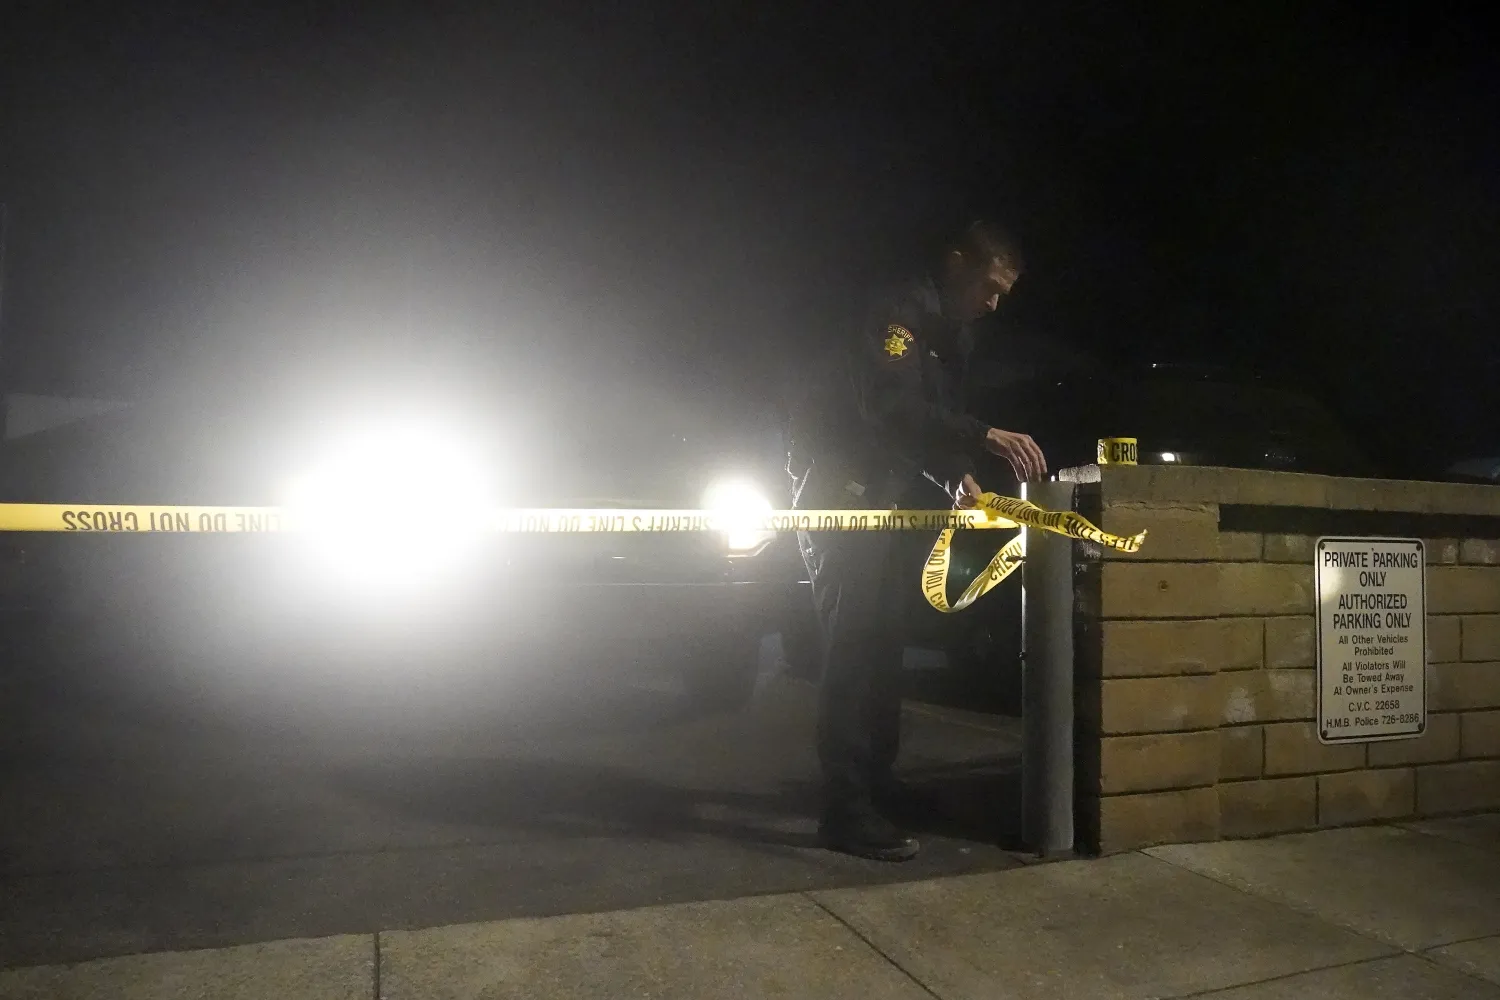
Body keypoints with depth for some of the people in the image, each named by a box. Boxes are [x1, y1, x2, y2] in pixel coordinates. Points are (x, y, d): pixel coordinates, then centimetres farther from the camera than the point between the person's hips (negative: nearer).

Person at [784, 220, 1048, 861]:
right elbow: (890, 406, -32)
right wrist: (985, 436, -40)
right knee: (854, 646, -12)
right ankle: (847, 810, -8)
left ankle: (875, 782, 22)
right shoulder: (901, 315, -14)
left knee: (882, 642, 11)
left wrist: (956, 477, -1)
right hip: (839, 490, -10)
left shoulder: (950, 335, 17)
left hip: (878, 500, 10)